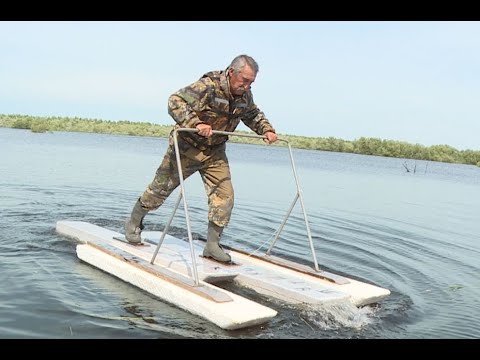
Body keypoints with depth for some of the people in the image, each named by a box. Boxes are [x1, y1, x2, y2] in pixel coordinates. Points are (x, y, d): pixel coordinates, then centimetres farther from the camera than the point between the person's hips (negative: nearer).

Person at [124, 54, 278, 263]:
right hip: (187, 146, -6)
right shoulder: (208, 86, -27)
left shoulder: (245, 95, -3)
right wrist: (196, 123, -46)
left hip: (215, 152, 6)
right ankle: (133, 223, 30)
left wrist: (266, 130, 0)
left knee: (224, 194, -5)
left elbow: (253, 115, 18)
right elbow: (175, 101, -33)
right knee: (161, 187, 8)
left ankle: (212, 244, 4)